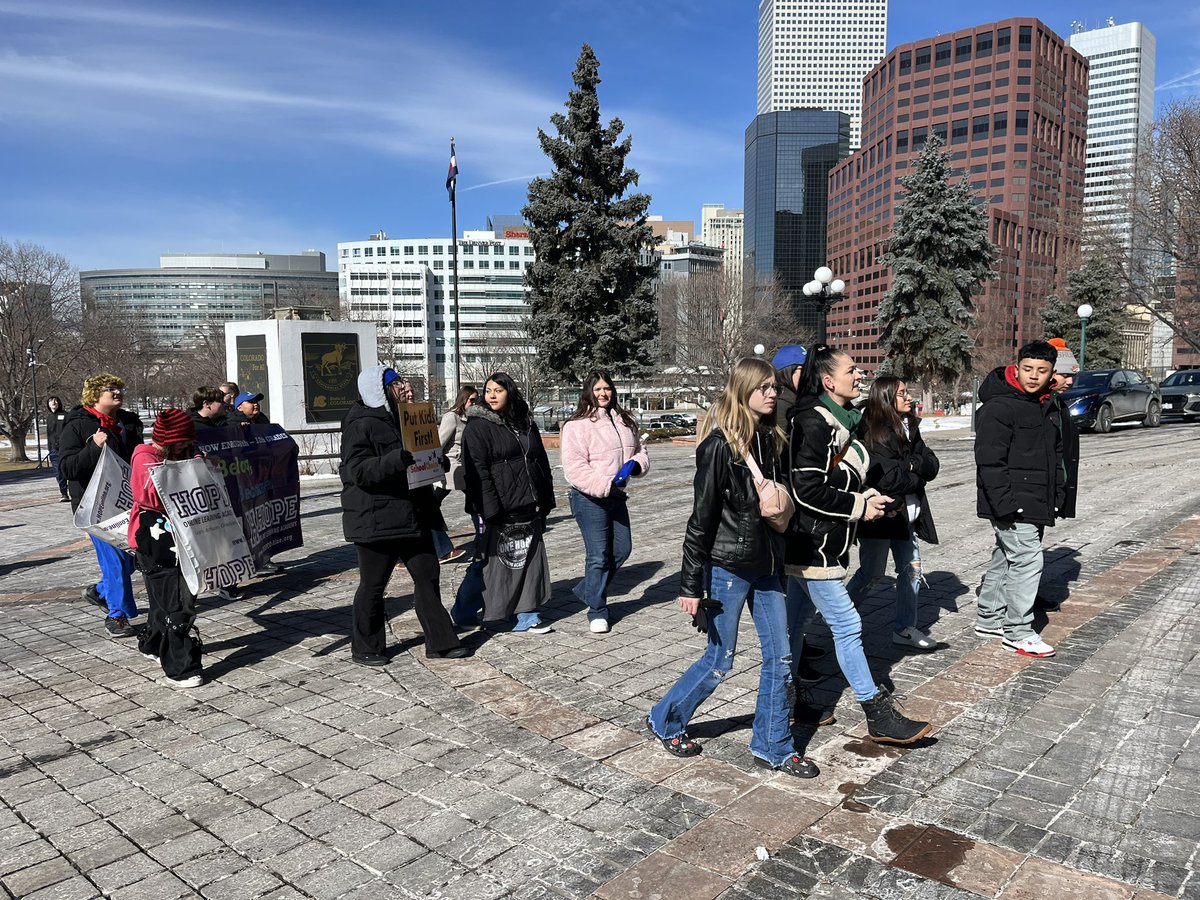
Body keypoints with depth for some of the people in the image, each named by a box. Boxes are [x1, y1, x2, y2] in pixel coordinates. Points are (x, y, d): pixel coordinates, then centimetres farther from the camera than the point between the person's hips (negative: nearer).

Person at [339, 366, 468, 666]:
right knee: (373, 585, 5)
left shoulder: (402, 419, 15)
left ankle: (440, 642, 17)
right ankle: (365, 649, 22)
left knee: (428, 576, 8)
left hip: (412, 515, 8)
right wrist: (401, 458, -32)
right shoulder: (362, 425, -12)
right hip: (377, 520, -8)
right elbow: (359, 471, -23)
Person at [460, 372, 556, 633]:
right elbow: (477, 472, -14)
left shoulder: (526, 424, 13)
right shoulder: (478, 427, -6)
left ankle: (527, 615, 19)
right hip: (500, 511, -6)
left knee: (530, 558, 9)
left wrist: (545, 502, 14)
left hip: (529, 507, 6)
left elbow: (541, 463, 18)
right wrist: (490, 511, -20)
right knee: (496, 560, -1)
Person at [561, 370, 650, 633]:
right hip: (589, 499, -8)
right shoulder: (577, 425, -12)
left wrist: (636, 464, -5)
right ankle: (597, 611, 11)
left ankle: (587, 590, 33)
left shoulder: (625, 422, 11)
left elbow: (640, 451, 19)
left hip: (616, 496, 8)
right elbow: (573, 468, -19)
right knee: (598, 555, -4)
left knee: (622, 549, 14)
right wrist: (605, 486, -25)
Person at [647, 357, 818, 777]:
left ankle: (772, 747, 25)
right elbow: (701, 517, -16)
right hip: (728, 567, -7)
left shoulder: (771, 439, 6)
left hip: (766, 565, 7)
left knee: (780, 658, 9)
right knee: (719, 662, 6)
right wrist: (691, 584, -15)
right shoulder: (720, 444, -16)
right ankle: (666, 721, 29)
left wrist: (781, 562, 15)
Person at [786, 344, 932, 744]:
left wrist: (869, 497, 4)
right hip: (812, 544, -10)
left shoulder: (842, 421, 11)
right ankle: (879, 716, 6)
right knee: (847, 625, -3)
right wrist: (859, 507, -15)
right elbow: (807, 491, -23)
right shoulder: (814, 425, -19)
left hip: (823, 542, 10)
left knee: (793, 621, 16)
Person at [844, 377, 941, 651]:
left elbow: (932, 465, 3)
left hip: (906, 515, 8)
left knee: (911, 569, 11)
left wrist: (909, 464, -16)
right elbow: (887, 478, -22)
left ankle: (905, 628, 22)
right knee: (871, 573, -1)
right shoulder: (871, 433, -15)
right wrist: (917, 477, -6)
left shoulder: (909, 428, 10)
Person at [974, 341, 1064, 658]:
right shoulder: (999, 407, -15)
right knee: (1027, 560, -9)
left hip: (1035, 505, 9)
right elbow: (989, 461, -20)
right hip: (1011, 505, -9)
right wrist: (1005, 503, -23)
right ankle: (1018, 632, 2)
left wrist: (1057, 494, 17)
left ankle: (989, 619, 28)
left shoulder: (1047, 407, 14)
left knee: (1006, 558, 16)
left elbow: (1055, 456, 24)